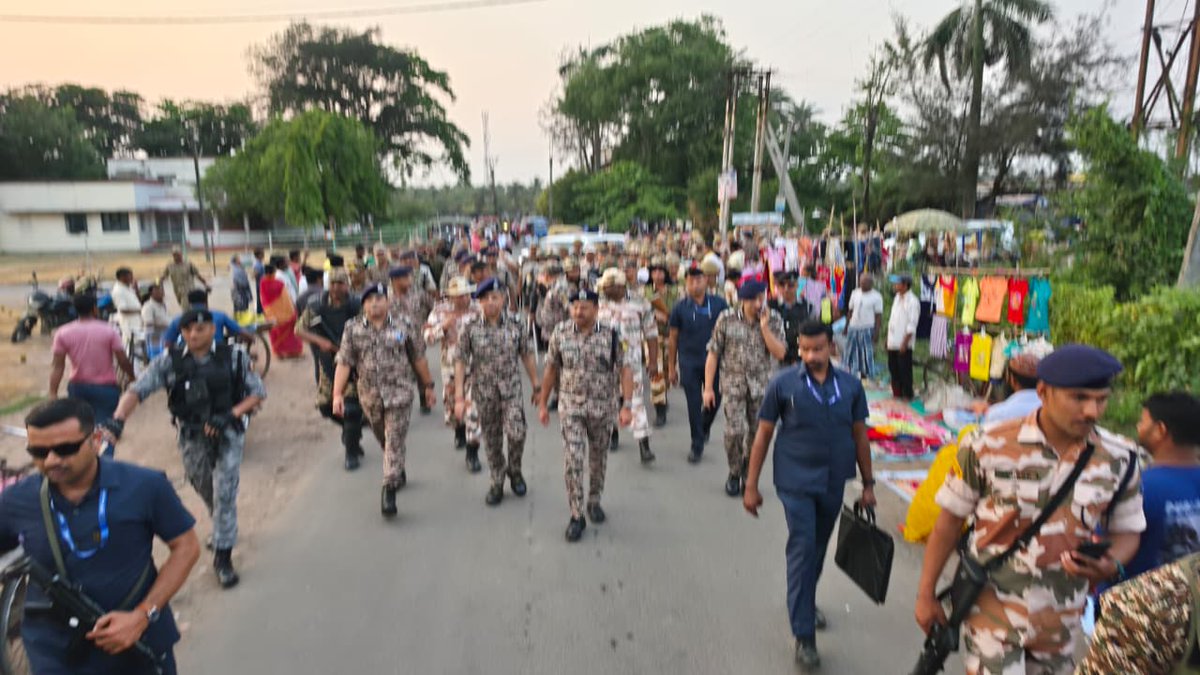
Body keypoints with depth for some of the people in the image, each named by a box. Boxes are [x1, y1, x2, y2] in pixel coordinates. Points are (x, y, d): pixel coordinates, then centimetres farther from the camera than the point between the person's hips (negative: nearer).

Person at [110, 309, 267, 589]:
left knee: (224, 493, -7)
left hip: (226, 433, -3)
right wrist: (117, 420, -28)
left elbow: (258, 392, -6)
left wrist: (229, 415, -19)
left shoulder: (234, 357, -9)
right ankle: (223, 529, 50)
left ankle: (223, 557, 4)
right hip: (191, 436, 3)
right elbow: (137, 390, -11)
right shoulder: (170, 361, -7)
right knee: (204, 489, 21)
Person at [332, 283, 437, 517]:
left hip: (399, 394, -3)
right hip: (370, 396, 3)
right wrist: (338, 394, -10)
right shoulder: (353, 330, 1)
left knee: (395, 442, -8)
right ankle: (398, 473, 42)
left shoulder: (403, 325, -2)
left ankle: (389, 489, -5)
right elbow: (344, 364, -2)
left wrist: (428, 385, 9)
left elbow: (418, 358, 5)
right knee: (383, 440, 18)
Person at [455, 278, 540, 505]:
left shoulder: (516, 324, -5)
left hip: (511, 389, -1)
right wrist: (459, 397, -8)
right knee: (492, 440, 11)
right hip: (484, 392, 1)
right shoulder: (470, 328, -6)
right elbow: (460, 362, -5)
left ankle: (514, 471, 13)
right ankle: (497, 483, 30)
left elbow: (527, 356, 3)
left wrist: (536, 386, 5)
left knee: (516, 433, -17)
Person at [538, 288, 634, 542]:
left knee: (598, 459, 15)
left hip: (603, 408, 0)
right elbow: (551, 369, 3)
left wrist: (627, 406, -16)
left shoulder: (612, 336, -10)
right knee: (573, 461, -6)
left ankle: (594, 501, 37)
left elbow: (625, 371, -9)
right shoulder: (560, 333, -5)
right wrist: (543, 403, 5)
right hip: (570, 407, 0)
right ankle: (576, 516, 5)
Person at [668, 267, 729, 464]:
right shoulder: (680, 308, -2)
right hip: (689, 363, -1)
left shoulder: (719, 304, -2)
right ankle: (697, 445, 16)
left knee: (714, 400, 8)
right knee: (694, 404, 3)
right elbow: (672, 339, 3)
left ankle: (704, 427, 39)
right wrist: (671, 367, 3)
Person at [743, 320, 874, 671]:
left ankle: (805, 602, 43)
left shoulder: (850, 385, -2)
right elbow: (763, 434, -6)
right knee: (802, 548, -6)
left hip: (833, 482, 4)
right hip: (796, 481, -4)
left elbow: (859, 434, 7)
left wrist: (868, 483, 8)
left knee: (819, 547, 18)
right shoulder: (783, 384, -10)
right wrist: (751, 485, -6)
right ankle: (804, 635, 5)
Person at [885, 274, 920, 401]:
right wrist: (888, 339, 16)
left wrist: (904, 343, -18)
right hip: (893, 342, 8)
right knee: (893, 368, 13)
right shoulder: (897, 298, 11)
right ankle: (897, 392, 25)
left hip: (904, 344, -8)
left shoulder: (912, 301, -13)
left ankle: (907, 394, 11)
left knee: (904, 369, -1)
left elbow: (912, 325, -16)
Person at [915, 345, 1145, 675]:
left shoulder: (1120, 460, -7)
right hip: (991, 609, -3)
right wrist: (926, 594, -2)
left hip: (1059, 620, 4)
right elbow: (949, 522, -7)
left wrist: (1111, 565, -16)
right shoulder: (988, 446, -16)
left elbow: (1127, 530, 8)